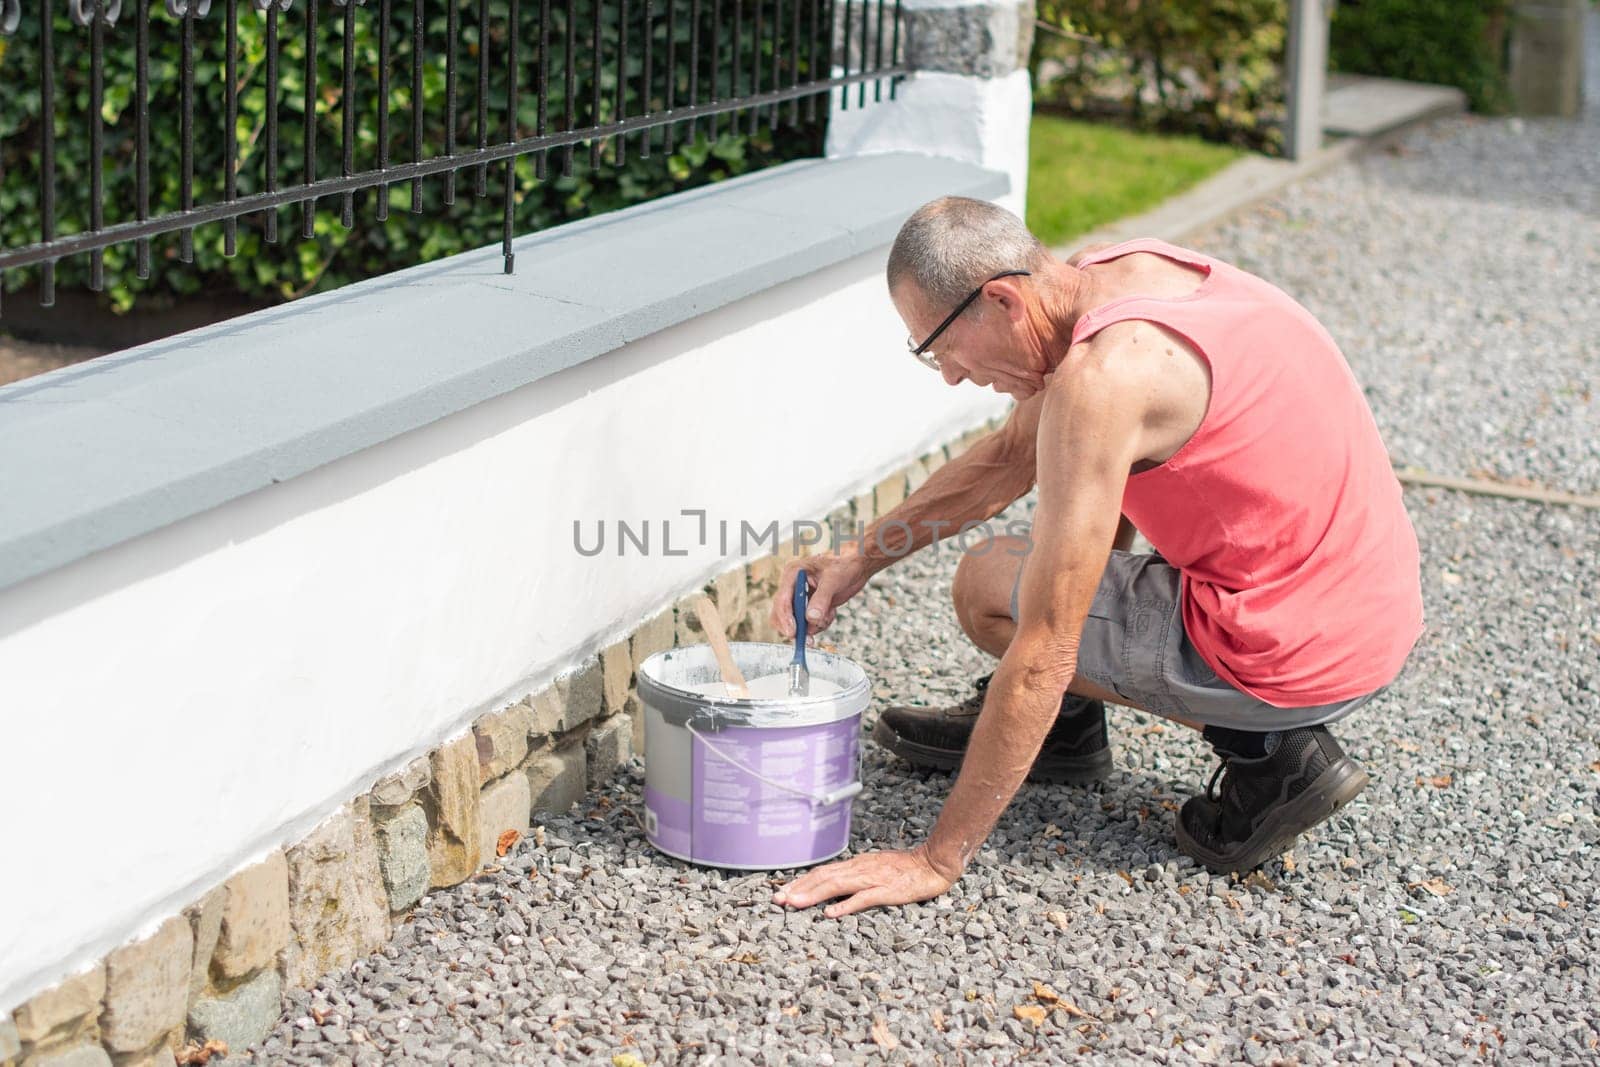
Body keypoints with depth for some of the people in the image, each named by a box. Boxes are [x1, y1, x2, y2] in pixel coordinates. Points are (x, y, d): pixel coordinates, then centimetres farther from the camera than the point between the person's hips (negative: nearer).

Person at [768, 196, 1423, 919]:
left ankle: (1266, 753, -1)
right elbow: (1010, 457, 20)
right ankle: (1065, 726, 30)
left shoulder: (1101, 377, -25)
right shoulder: (1111, 272, 2)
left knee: (985, 586, 2)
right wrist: (859, 558, 14)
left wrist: (936, 860, -17)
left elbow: (1042, 653, -23)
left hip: (1302, 658, -9)